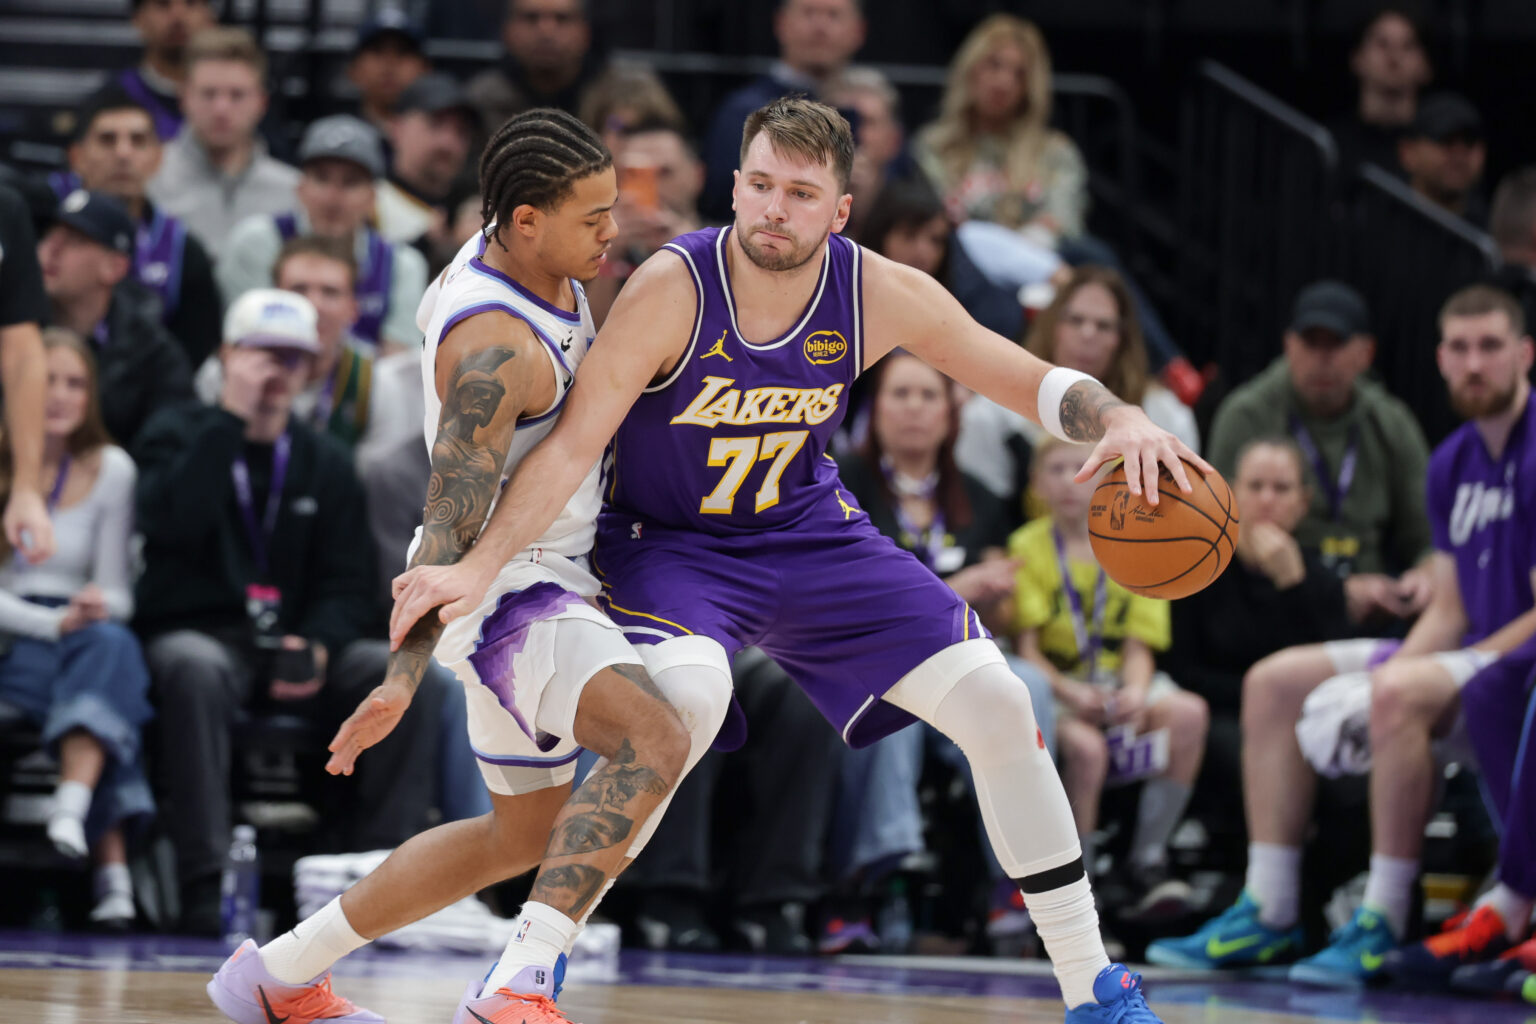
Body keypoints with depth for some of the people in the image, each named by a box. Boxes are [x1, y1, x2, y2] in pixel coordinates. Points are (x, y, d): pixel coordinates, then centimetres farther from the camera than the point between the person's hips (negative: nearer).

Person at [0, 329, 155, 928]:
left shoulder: (110, 469, 9)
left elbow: (117, 593, 5)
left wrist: (98, 608, -19)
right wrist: (56, 623, -21)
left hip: (81, 637, 3)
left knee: (112, 644, -34)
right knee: (104, 647, -34)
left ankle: (73, 807, -51)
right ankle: (113, 866, -40)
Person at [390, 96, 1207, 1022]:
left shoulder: (877, 294, -15)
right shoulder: (674, 289, -25)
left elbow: (1031, 380, -8)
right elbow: (574, 444, -26)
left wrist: (1117, 417, -29)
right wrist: (477, 567, -37)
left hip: (810, 531, 4)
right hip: (668, 542, -4)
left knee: (997, 704, -5)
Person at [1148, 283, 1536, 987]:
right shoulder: (1451, 464, 12)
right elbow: (1449, 612, 13)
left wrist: (1398, 680, -23)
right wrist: (1388, 674, -9)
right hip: (1464, 656, 9)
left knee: (1403, 692, -37)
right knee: (1274, 682, 3)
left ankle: (1380, 928, -30)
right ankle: (1268, 915, -2)